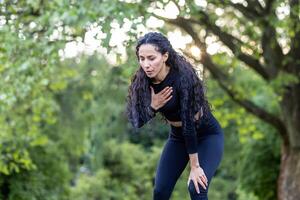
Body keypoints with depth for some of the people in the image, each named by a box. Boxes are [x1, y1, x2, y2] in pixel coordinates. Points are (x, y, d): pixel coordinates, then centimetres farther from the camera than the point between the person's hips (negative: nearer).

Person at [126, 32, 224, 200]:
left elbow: (188, 122, -30)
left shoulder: (183, 78, -31)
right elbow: (137, 122, -11)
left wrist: (195, 166, -28)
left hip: (207, 135, -5)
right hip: (178, 137, 6)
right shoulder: (142, 82, -14)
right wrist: (152, 107, -30)